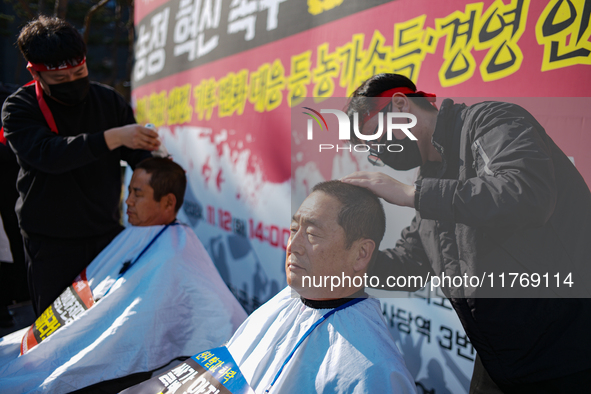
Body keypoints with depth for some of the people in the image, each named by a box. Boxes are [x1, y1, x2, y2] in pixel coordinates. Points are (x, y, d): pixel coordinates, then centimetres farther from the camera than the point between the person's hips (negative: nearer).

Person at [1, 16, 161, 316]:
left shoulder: (109, 101, 4)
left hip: (106, 234, 3)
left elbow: (139, 154, 9)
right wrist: (113, 137, -35)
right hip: (51, 243, -2)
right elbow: (49, 153, -25)